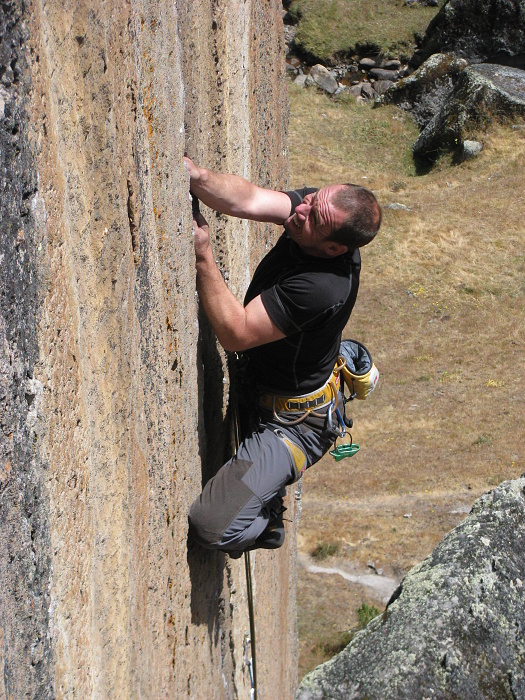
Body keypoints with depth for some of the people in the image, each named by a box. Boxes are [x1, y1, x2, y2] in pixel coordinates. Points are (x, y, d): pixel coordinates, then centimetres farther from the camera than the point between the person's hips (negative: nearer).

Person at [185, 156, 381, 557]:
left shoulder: (321, 288, -39)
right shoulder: (322, 206, -16)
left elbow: (235, 333, -31)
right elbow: (247, 200, -23)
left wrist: (203, 257, -32)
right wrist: (194, 175, -40)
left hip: (293, 424, -9)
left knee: (212, 527, -15)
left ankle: (267, 523, 20)